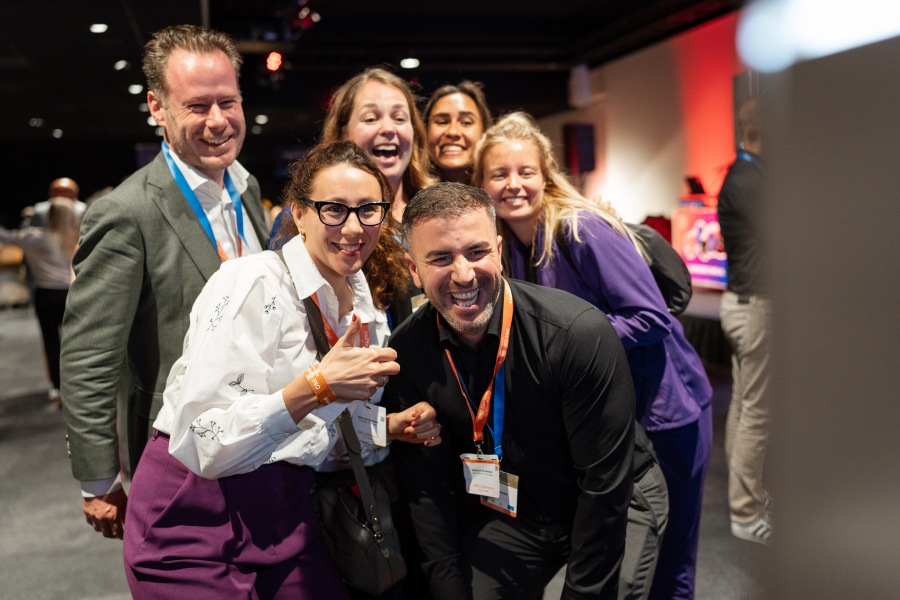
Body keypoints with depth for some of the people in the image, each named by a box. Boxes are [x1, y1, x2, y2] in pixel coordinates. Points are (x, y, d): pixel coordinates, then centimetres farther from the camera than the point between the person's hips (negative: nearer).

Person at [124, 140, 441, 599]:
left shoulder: (368, 312, 3)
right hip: (194, 515, -6)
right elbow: (201, 444, -23)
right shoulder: (251, 284, -19)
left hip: (286, 516, 6)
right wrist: (316, 386, -29)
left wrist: (395, 426, -2)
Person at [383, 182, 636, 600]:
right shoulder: (406, 352, -14)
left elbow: (605, 484, -22)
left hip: (611, 514, -3)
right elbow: (426, 486, -6)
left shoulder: (580, 334, -29)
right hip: (504, 518, 3)